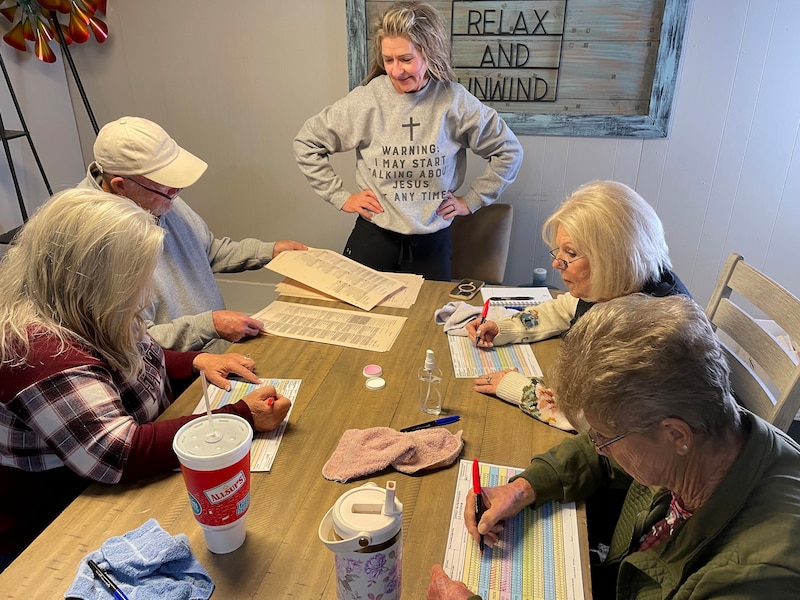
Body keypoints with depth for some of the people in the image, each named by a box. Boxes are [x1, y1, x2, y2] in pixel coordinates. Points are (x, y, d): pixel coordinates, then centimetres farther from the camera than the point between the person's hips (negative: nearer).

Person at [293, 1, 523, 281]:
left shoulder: (455, 101, -8)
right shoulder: (366, 99, -9)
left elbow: (509, 151, 3)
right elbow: (306, 142, 2)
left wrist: (471, 200, 1)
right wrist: (340, 196, -2)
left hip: (432, 241, 1)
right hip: (373, 236, 0)